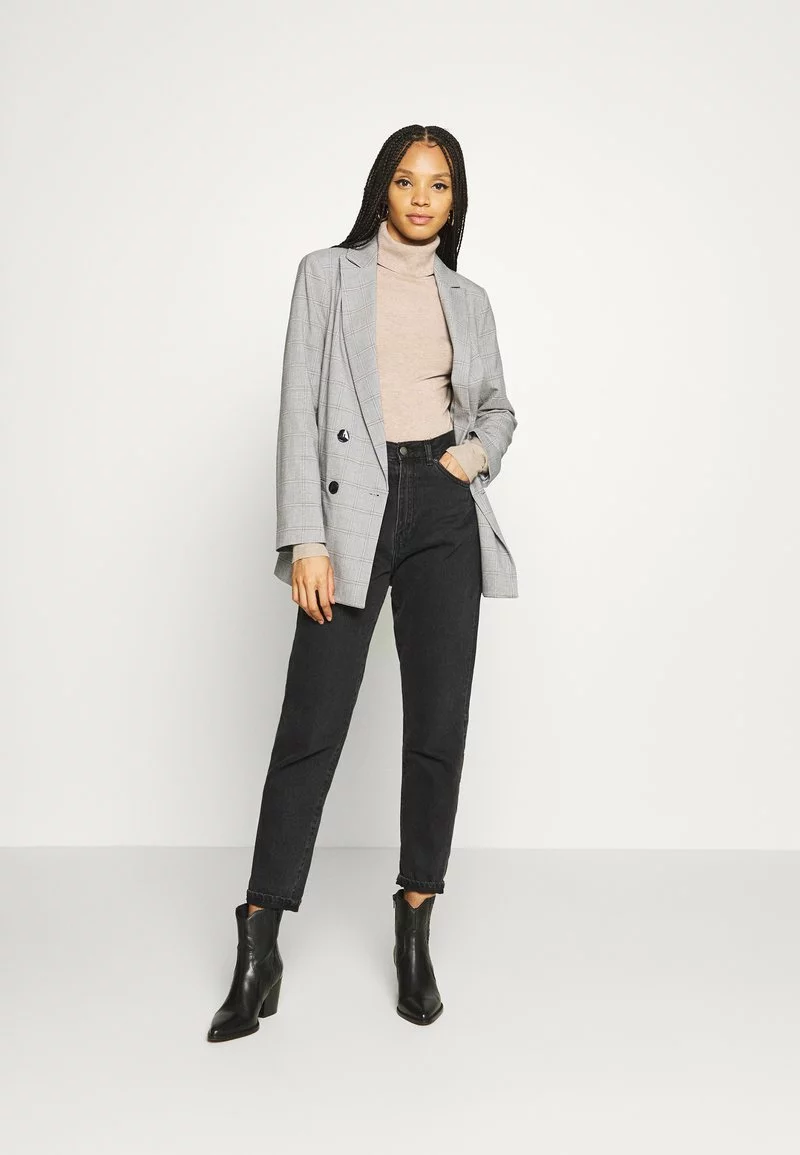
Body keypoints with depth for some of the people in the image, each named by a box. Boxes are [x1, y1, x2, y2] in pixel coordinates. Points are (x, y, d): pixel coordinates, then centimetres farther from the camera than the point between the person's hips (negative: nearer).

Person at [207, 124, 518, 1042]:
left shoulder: (467, 299, 14)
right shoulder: (327, 275, 3)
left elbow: (497, 407, 23)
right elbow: (300, 411, -4)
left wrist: (479, 452, -1)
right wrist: (306, 540, -12)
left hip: (444, 514, 4)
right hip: (355, 508, -3)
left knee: (438, 726, 3)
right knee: (312, 726, -5)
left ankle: (415, 934, 17)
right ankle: (258, 949, 6)